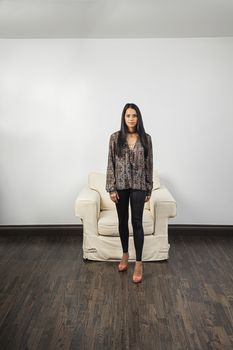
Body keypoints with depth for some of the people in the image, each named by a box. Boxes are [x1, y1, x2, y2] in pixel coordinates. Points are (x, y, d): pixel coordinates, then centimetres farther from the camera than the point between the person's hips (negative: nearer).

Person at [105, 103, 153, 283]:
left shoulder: (146, 138, 0)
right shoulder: (115, 137, -2)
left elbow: (149, 164, 3)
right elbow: (110, 163, -2)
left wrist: (149, 189, 1)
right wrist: (111, 188, -6)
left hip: (138, 185, -1)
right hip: (120, 185, 1)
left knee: (137, 222, -1)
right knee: (123, 221, 12)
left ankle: (139, 263, 8)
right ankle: (125, 254, 32)